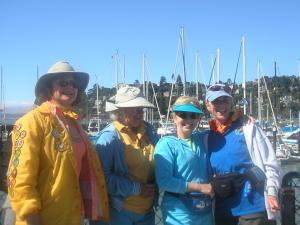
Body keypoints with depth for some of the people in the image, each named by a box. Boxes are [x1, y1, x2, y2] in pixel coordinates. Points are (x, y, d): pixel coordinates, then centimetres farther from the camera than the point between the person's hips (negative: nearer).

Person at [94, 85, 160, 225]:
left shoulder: (150, 132, 6)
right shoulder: (109, 136, -13)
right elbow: (103, 176, -19)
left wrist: (156, 184, -1)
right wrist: (136, 188, -16)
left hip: (147, 210, 6)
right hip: (120, 211, -5)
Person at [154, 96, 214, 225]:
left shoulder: (203, 139, 6)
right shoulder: (167, 143, -11)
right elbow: (164, 182, -18)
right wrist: (200, 187, -15)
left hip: (206, 212, 6)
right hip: (180, 214, -5)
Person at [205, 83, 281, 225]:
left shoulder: (248, 128, -2)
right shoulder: (207, 137, 7)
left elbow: (270, 164, -4)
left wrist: (271, 192, -13)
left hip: (253, 206, -4)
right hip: (222, 210, 4)